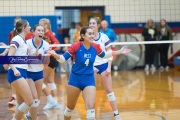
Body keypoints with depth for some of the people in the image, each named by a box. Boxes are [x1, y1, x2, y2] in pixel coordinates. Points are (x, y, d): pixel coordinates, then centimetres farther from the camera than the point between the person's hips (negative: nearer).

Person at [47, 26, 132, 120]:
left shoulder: (95, 47, -6)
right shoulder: (76, 46, -17)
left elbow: (104, 55, 15)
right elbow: (63, 59, -13)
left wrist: (119, 52, 13)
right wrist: (55, 55, -34)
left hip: (89, 80, 2)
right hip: (75, 79, -2)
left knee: (91, 107, -11)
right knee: (70, 107, 13)